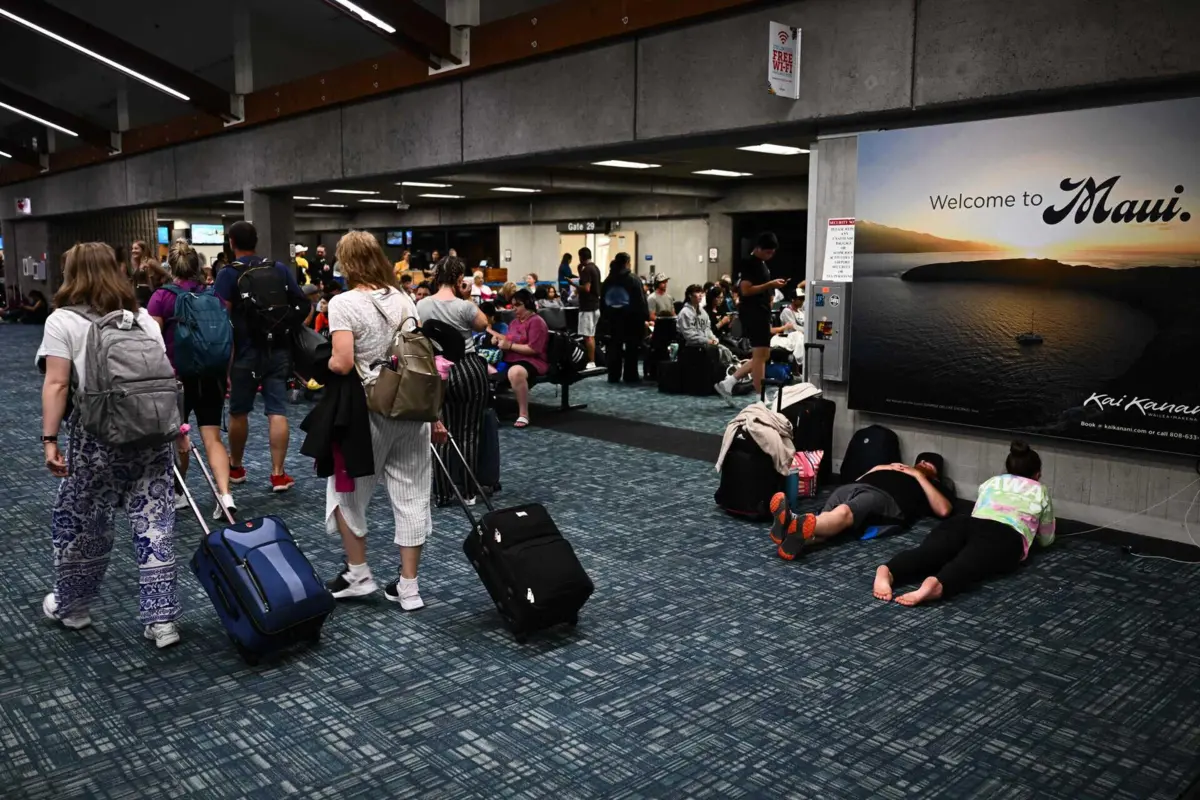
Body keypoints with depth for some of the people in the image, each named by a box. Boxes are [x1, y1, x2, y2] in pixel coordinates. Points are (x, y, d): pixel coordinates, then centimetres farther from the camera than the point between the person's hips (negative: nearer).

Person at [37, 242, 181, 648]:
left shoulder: (63, 321, -2)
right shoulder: (143, 317, 10)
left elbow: (56, 385, -10)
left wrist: (49, 439, -8)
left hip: (95, 440, -3)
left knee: (78, 525, 16)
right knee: (155, 528, 4)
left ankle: (71, 606, 34)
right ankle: (161, 621, 7)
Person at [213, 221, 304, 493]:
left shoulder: (228, 274, -6)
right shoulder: (280, 269, 5)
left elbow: (223, 319, -13)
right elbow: (301, 305, 10)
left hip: (246, 352, -3)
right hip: (278, 349, 3)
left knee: (238, 411, 13)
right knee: (277, 411, 0)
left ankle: (235, 468, 28)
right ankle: (278, 474, -2)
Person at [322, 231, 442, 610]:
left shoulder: (344, 303, -10)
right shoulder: (404, 298, 7)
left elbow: (343, 363, -21)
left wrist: (325, 364, 3)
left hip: (369, 411, -5)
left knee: (348, 489, 16)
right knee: (411, 495, 9)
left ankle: (358, 574, 25)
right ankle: (408, 586, 16)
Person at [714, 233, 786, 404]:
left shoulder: (762, 264, 19)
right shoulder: (749, 263, -11)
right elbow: (745, 290, -20)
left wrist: (773, 287, 9)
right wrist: (770, 285, -21)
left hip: (761, 313, 10)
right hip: (754, 314, -10)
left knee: (763, 356, 12)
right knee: (760, 355, -7)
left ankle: (727, 383, 12)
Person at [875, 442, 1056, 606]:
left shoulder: (991, 482, 37)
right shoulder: (1040, 491, 30)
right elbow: (1046, 540, 36)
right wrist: (1034, 526, 59)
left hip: (970, 523, 3)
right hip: (1005, 537, -3)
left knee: (929, 553, -24)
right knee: (971, 563, -32)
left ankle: (887, 571, -55)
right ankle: (936, 585, -65)